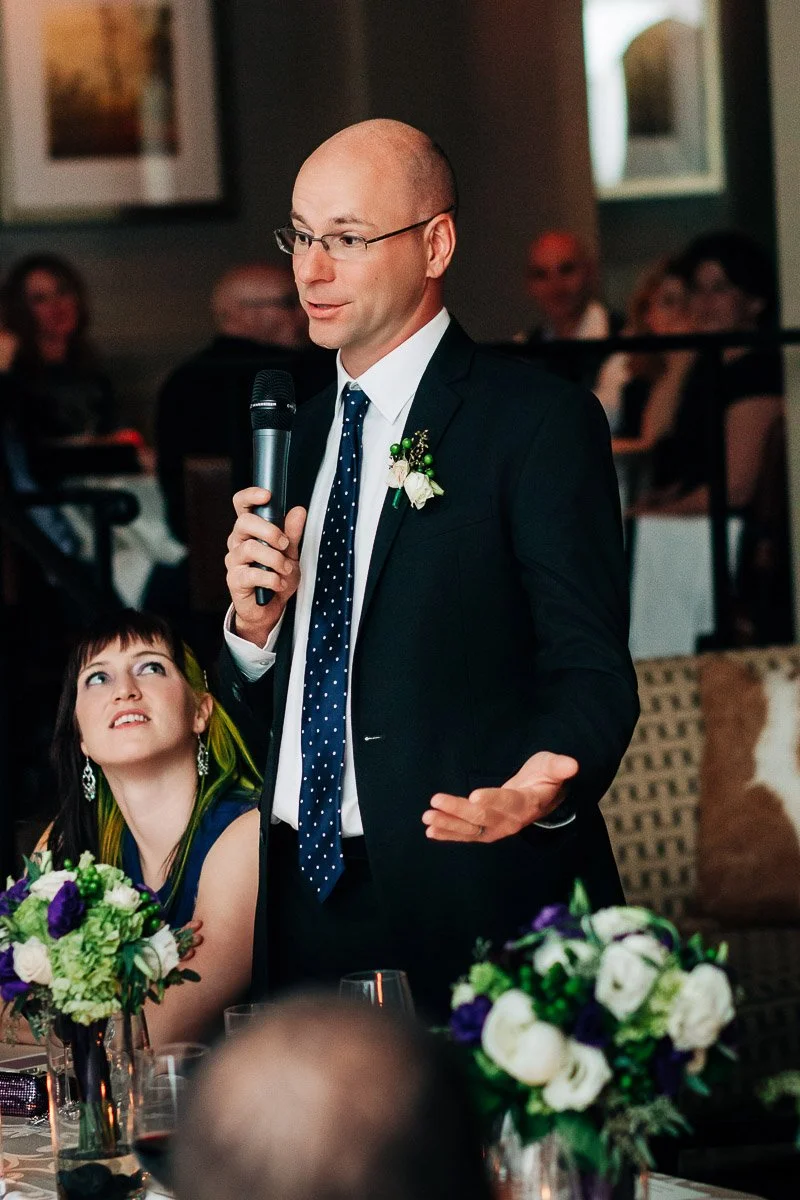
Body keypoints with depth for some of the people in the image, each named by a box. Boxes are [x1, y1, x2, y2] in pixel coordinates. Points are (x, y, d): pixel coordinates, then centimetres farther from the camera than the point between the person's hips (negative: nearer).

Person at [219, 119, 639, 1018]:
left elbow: (592, 671, -13)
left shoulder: (541, 421, -7)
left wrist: (544, 785, -34)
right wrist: (254, 622, -3)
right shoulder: (302, 436, 15)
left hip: (470, 907, -6)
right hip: (305, 902, 6)